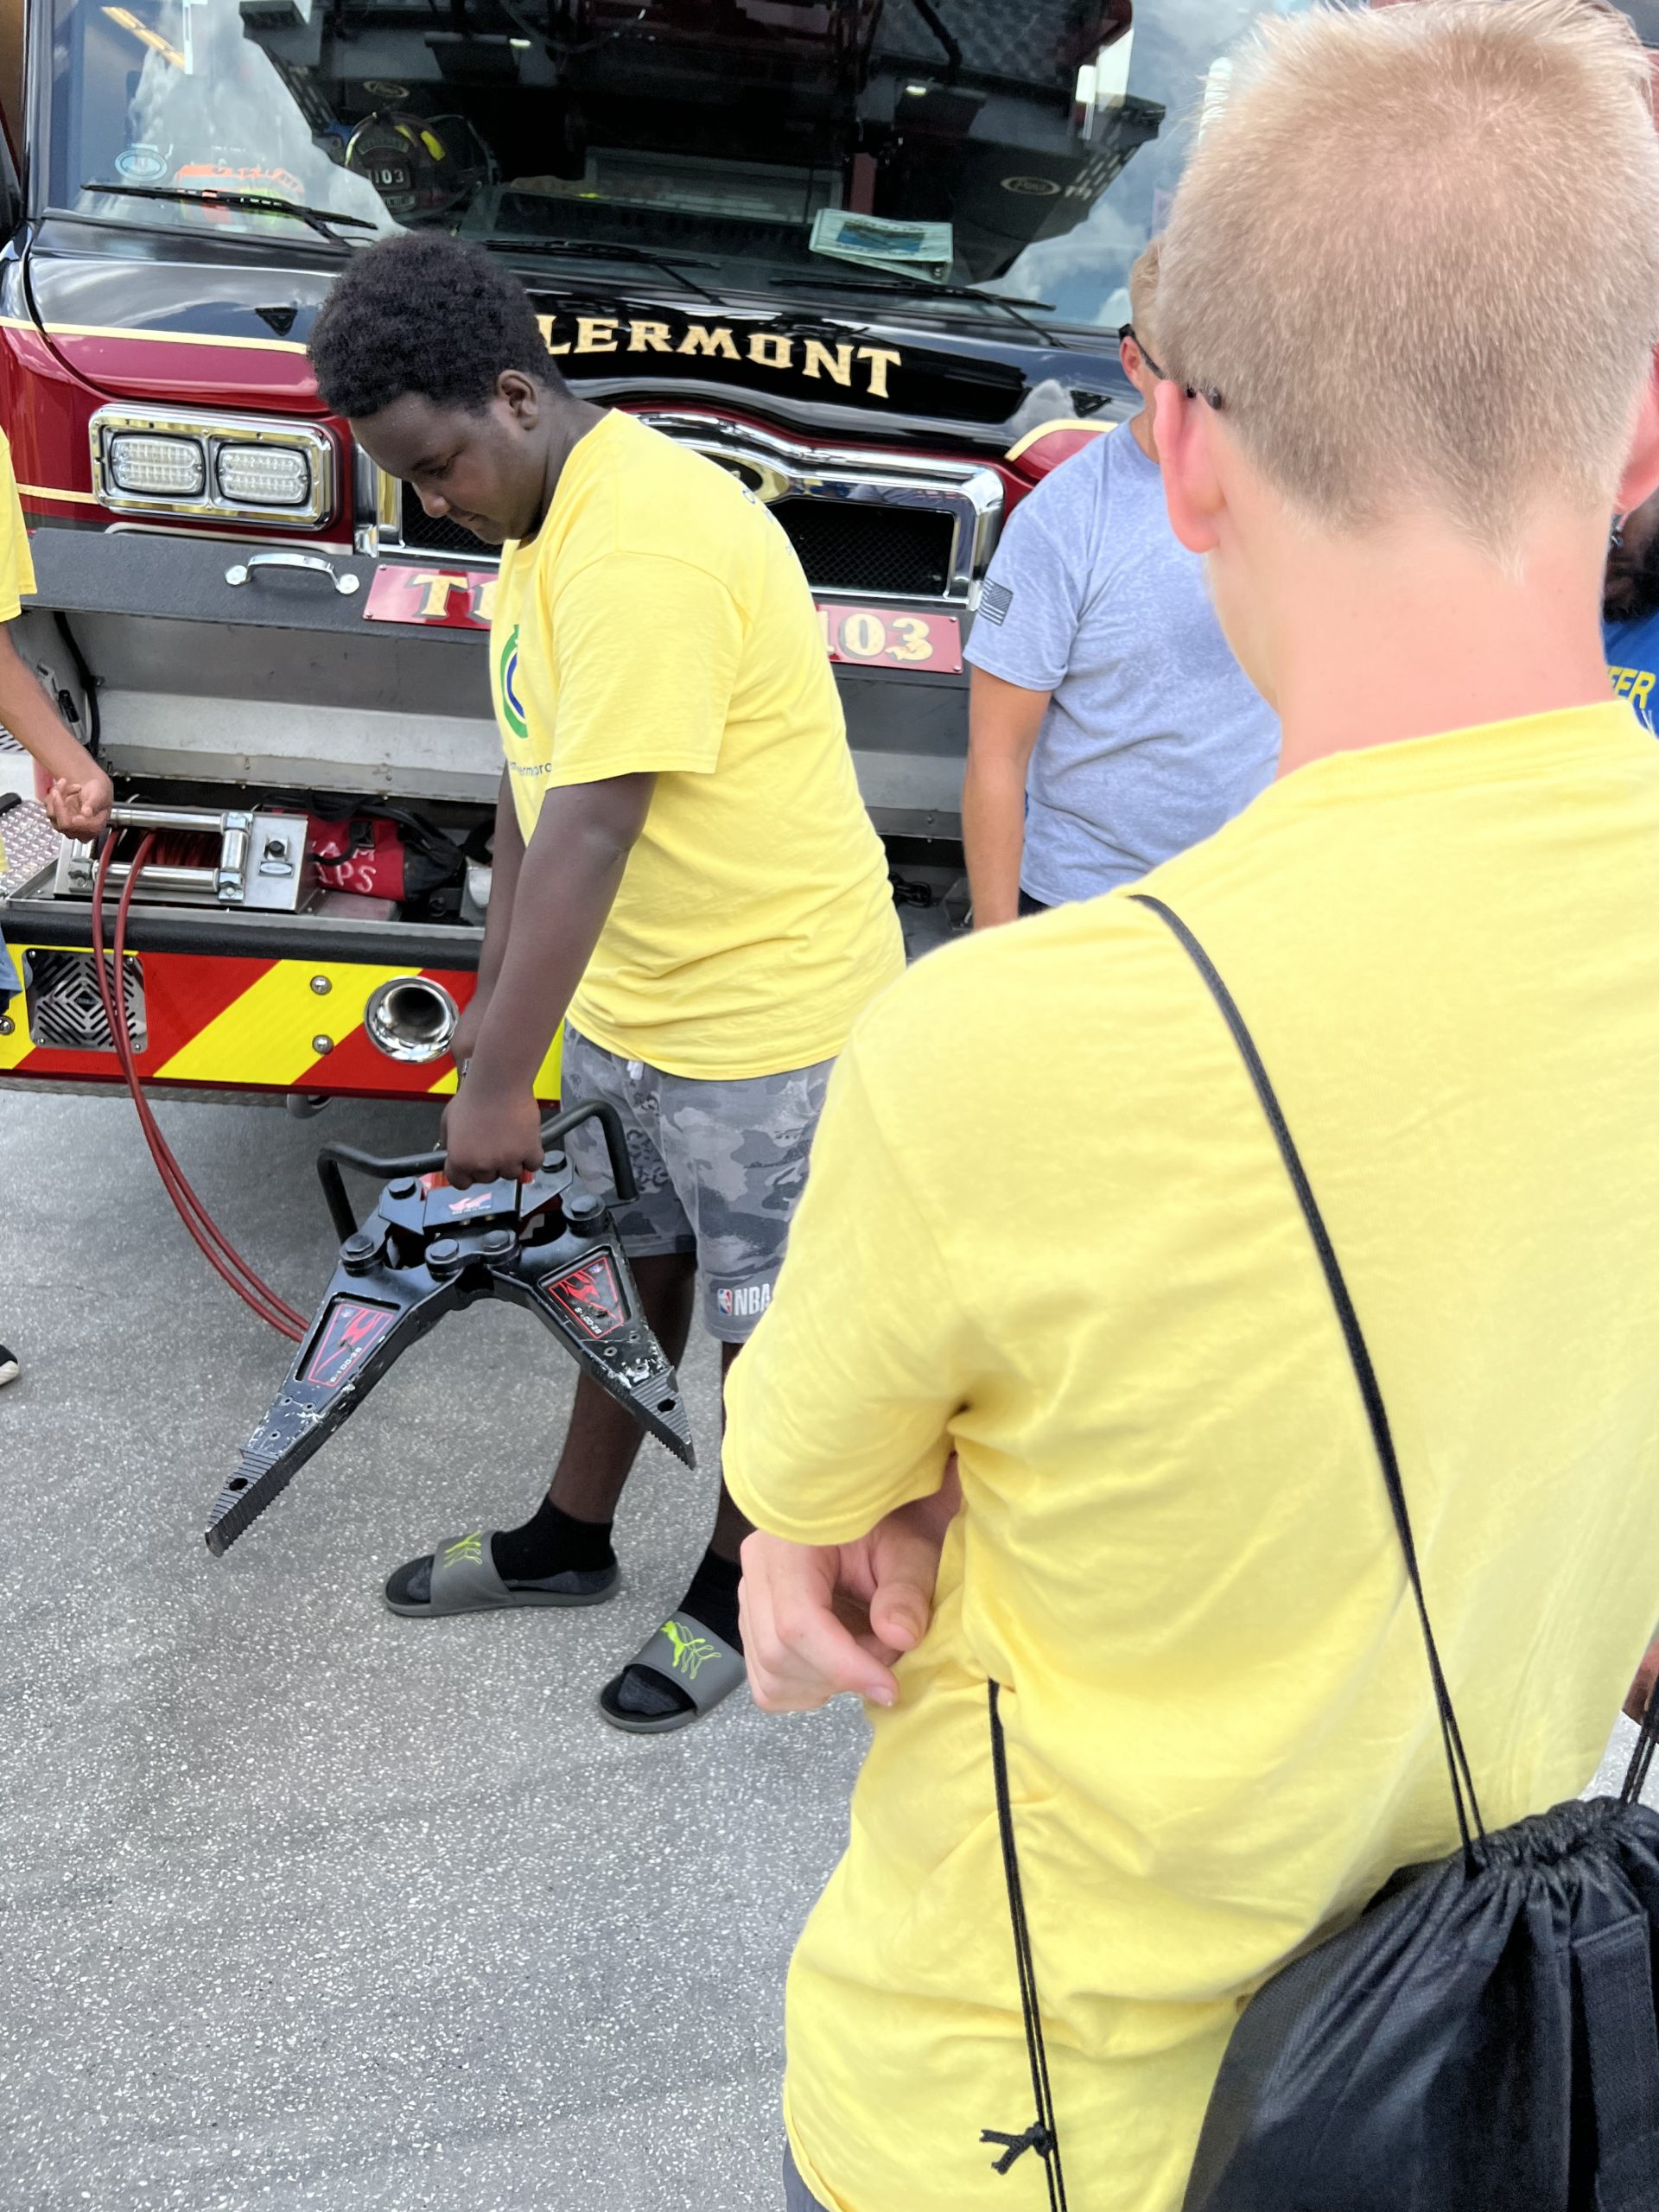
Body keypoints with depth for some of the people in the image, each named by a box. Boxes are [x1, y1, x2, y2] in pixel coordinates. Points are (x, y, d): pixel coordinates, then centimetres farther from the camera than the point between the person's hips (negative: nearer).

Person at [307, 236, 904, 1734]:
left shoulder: (645, 543, -26)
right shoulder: (544, 522, 8)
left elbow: (592, 833, -29)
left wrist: (501, 1079, -25)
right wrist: (496, 998, 17)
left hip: (760, 1003, -9)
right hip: (626, 993, 10)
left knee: (765, 1318, 8)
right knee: (635, 1264, 22)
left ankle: (738, 1594, 28)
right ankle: (570, 1541, 40)